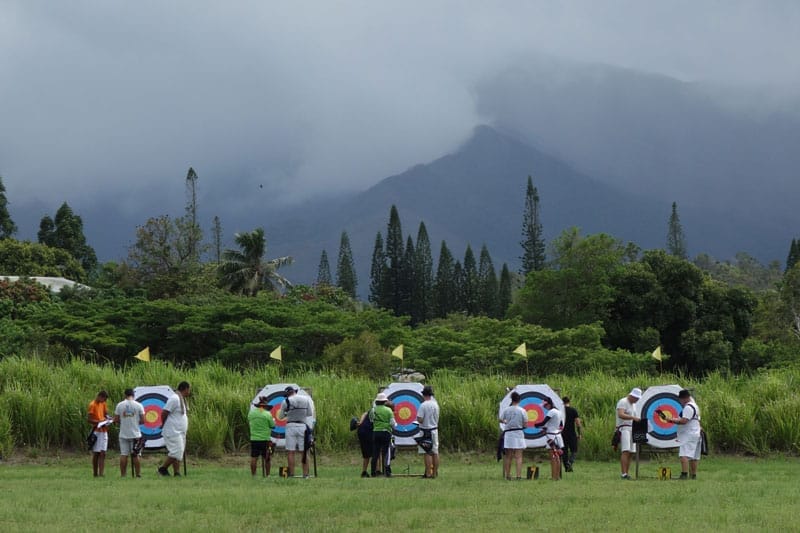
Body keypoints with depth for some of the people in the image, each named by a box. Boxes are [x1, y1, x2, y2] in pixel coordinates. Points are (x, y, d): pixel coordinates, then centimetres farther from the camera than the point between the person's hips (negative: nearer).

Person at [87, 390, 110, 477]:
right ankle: (95, 473, 6)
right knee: (96, 453, -1)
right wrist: (100, 422, -22)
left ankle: (101, 473, -8)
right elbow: (89, 419, -13)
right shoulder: (92, 405, -10)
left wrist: (107, 419, 2)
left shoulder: (103, 404, 12)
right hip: (96, 431, -7)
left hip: (103, 431, 7)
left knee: (103, 453, -2)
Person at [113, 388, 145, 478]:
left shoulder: (119, 405, -1)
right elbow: (142, 421, -3)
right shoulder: (139, 405, -3)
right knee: (136, 455, 4)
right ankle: (138, 474, 4)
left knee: (123, 455, 4)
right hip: (135, 434, -1)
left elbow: (116, 420, 0)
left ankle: (123, 474, 3)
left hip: (123, 434, 1)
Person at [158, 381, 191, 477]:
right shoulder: (174, 399, -16)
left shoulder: (182, 399, 16)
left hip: (181, 432, 10)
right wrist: (163, 425, -5)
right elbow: (164, 413, -19)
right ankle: (163, 468, -1)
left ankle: (177, 473, 8)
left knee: (179, 454, 8)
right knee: (176, 452, -12)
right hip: (173, 432, -10)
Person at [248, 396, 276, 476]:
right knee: (267, 458, 7)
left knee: (253, 458, 6)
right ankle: (267, 474, 8)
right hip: (265, 439, -2)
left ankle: (253, 474, 7)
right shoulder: (267, 414, -8)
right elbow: (272, 426, -2)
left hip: (254, 439, 2)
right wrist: (273, 420, 18)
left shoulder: (251, 413, 1)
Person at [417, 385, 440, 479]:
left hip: (426, 431, -6)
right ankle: (435, 472, 13)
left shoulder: (423, 405, -15)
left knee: (428, 453, -5)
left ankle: (428, 473, -6)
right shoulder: (435, 404, 5)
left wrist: (417, 419, 2)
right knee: (435, 452, 9)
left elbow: (420, 420, -19)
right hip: (434, 430, 6)